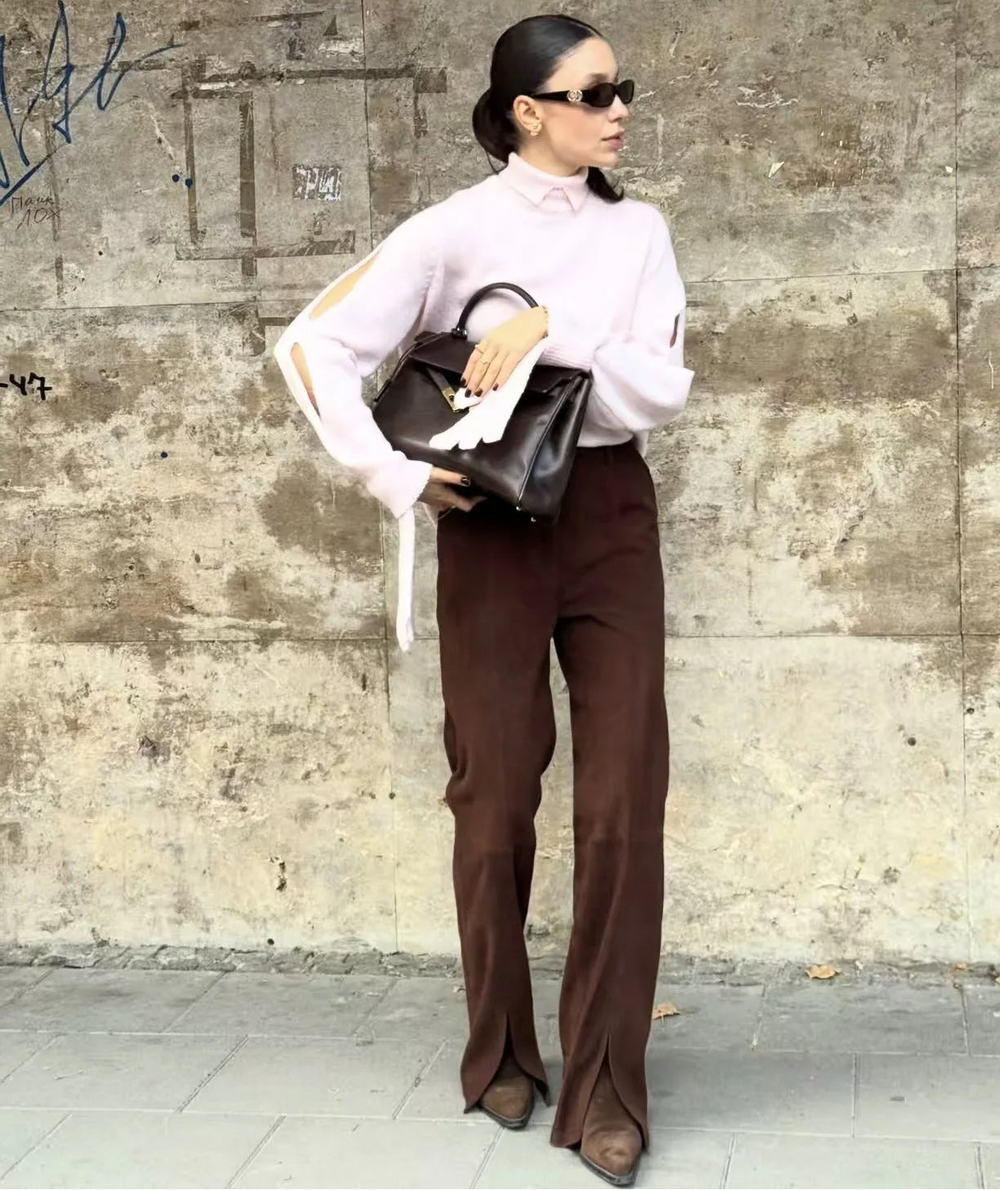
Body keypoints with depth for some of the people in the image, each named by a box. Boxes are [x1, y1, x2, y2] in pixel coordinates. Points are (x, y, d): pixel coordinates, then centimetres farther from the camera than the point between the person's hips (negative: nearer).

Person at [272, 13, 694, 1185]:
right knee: (496, 796, 6)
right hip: (492, 525, -2)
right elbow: (314, 344, -11)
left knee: (623, 800, -4)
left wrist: (553, 330, -18)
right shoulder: (457, 230, -5)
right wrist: (398, 478, -14)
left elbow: (663, 390, -5)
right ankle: (502, 1054, 26)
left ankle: (605, 1087, 6)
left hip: (611, 519, 2)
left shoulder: (638, 231, 5)